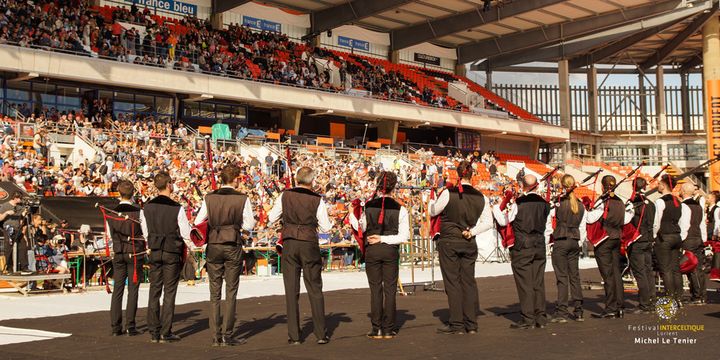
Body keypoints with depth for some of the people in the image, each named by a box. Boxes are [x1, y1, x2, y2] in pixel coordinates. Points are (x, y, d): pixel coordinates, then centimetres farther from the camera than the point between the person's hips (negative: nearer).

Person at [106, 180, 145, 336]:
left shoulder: (111, 213, 1)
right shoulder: (138, 212, -10)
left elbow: (110, 234, 12)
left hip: (118, 254, 3)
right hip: (135, 254, -3)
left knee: (117, 289, 6)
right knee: (132, 290, 1)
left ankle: (115, 327, 6)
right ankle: (130, 326, 0)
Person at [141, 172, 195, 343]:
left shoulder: (147, 207, 1)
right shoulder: (177, 208, -12)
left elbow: (145, 232, 9)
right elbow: (186, 232, -8)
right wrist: (192, 247, 11)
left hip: (155, 252, 4)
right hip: (172, 253, -4)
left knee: (154, 291, 8)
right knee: (169, 292, 1)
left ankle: (154, 332, 11)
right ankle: (166, 333, 2)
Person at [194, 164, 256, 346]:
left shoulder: (209, 198, 0)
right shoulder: (242, 199, -6)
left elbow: (198, 222, 2)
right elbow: (249, 225, -5)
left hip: (213, 246, 2)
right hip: (233, 247, -2)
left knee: (215, 292, 8)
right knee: (231, 292, 5)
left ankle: (216, 336, 10)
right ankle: (227, 335, 4)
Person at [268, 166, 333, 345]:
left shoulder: (285, 196, -1)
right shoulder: (317, 200, -5)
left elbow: (271, 218, 8)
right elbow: (325, 228, -1)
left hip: (289, 244, 1)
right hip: (310, 245, -1)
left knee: (291, 291, 6)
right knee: (315, 289, 9)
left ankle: (294, 336, 7)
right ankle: (321, 334, 10)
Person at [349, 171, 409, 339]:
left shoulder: (369, 206, -2)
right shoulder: (400, 209, -4)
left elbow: (361, 229, 8)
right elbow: (404, 235, -8)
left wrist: (351, 216, 22)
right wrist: (384, 239, -4)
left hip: (372, 250, 1)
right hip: (391, 251, -1)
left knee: (375, 289, 6)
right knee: (390, 289, 7)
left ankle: (377, 328, 6)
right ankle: (388, 329, 8)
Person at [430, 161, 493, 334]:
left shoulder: (448, 193, -11)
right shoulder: (480, 197, 1)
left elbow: (433, 212, 3)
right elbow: (488, 222, 2)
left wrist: (433, 199, 20)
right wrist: (472, 231, 0)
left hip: (449, 242, -4)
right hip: (469, 244, 4)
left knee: (452, 282, 2)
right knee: (469, 281, 10)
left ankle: (457, 324, 4)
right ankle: (471, 324, 13)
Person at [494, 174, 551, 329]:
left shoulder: (518, 203, -11)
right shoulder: (544, 203, 4)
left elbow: (504, 221, -1)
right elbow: (548, 225, 14)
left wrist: (496, 208, 15)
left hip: (522, 248, -5)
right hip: (539, 246, 5)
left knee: (524, 283, -1)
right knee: (538, 282, 10)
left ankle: (528, 319, 0)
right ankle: (541, 318, 13)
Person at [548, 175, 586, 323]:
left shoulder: (557, 202, -10)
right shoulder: (580, 204, 6)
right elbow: (582, 226, 11)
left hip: (560, 242, -5)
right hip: (575, 242, 5)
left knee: (562, 277, -3)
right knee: (575, 276, 11)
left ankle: (562, 312, -2)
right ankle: (578, 311, 14)